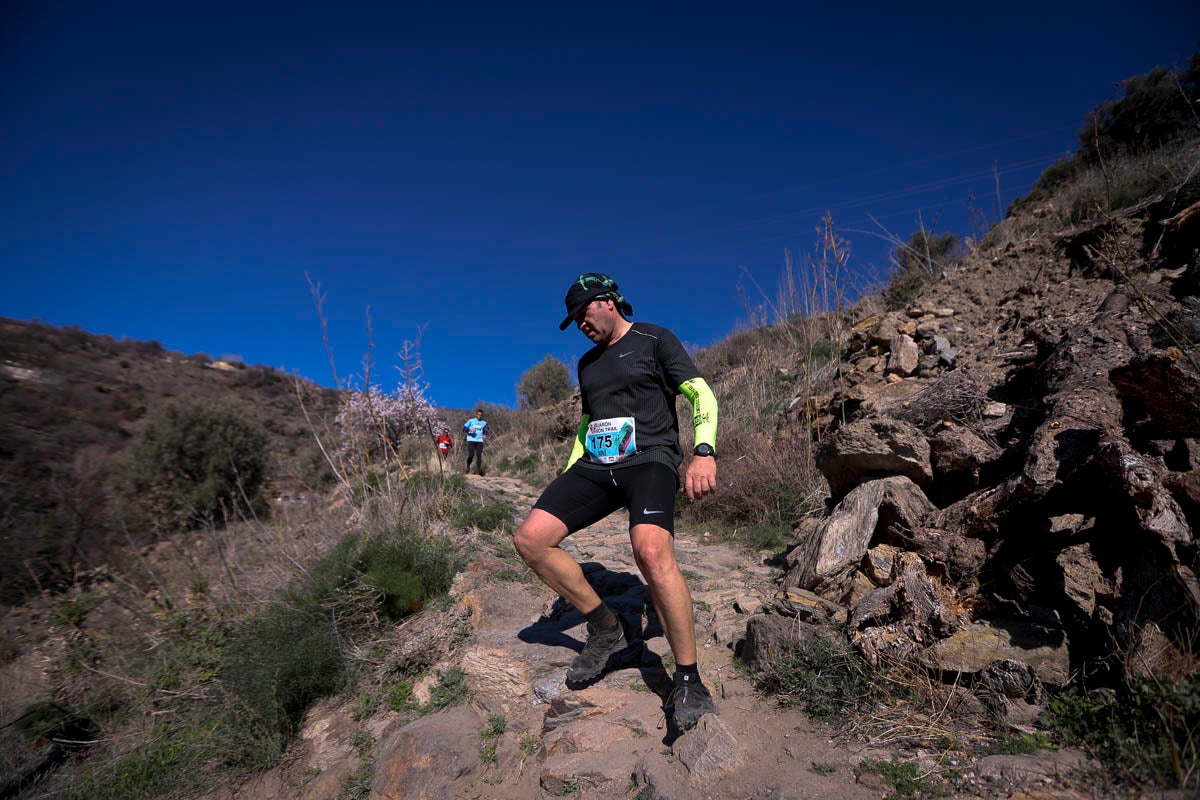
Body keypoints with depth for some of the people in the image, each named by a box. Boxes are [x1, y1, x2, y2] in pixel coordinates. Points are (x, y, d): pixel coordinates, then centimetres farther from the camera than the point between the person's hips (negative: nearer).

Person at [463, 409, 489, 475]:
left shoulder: (484, 423, 16)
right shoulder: (471, 421, 6)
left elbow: (485, 431, 30)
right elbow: (464, 428, -1)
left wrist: (485, 435, 8)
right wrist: (470, 430, -21)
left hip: (480, 441, 2)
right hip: (471, 440, -2)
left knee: (479, 456, -8)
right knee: (471, 455, -9)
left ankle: (479, 470, -7)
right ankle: (468, 467, 17)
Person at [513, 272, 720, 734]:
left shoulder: (654, 340, 3)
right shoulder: (588, 363, 23)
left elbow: (702, 396, -6)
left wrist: (704, 452, -24)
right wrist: (567, 479, 21)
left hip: (649, 459, -6)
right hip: (595, 466, 7)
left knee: (652, 552, -34)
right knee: (530, 539, -12)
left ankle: (689, 682, -16)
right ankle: (605, 629, 4)